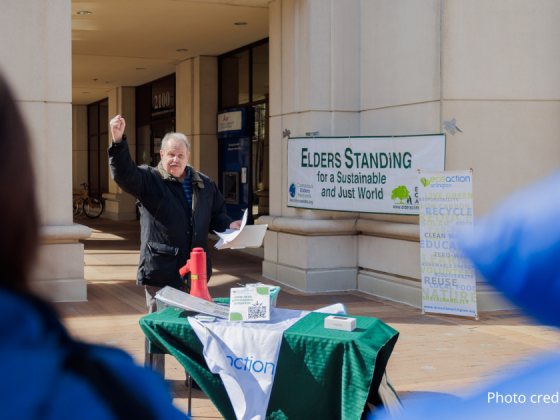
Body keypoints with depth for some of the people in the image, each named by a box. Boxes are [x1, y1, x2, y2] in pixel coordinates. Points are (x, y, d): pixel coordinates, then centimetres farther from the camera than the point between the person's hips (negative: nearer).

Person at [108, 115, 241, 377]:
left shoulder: (204, 185, 13)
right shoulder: (149, 180, -2)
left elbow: (216, 213, 23)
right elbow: (123, 173, -19)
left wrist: (228, 226, 2)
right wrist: (118, 141, -33)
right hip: (160, 269, -4)